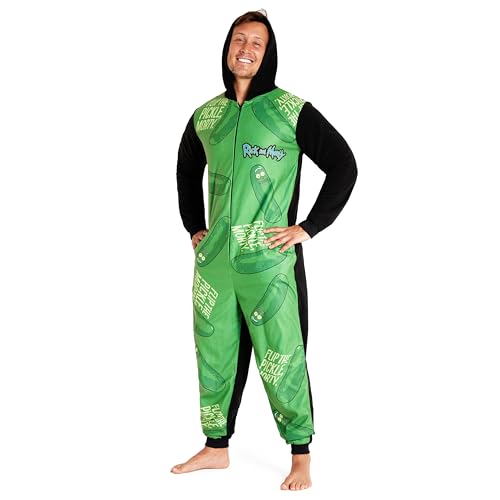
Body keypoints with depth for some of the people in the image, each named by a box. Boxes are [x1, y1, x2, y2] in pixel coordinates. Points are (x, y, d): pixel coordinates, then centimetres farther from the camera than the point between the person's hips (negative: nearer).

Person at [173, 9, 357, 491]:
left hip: (268, 259, -5)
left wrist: (308, 228, -7)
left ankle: (301, 456, 11)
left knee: (281, 358, -1)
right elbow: (186, 172, 27)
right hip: (213, 258, 5)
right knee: (215, 354, 12)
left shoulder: (291, 110, -4)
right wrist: (194, 227, 17)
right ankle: (216, 447, 26)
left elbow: (343, 166, -4)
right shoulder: (206, 115, 10)